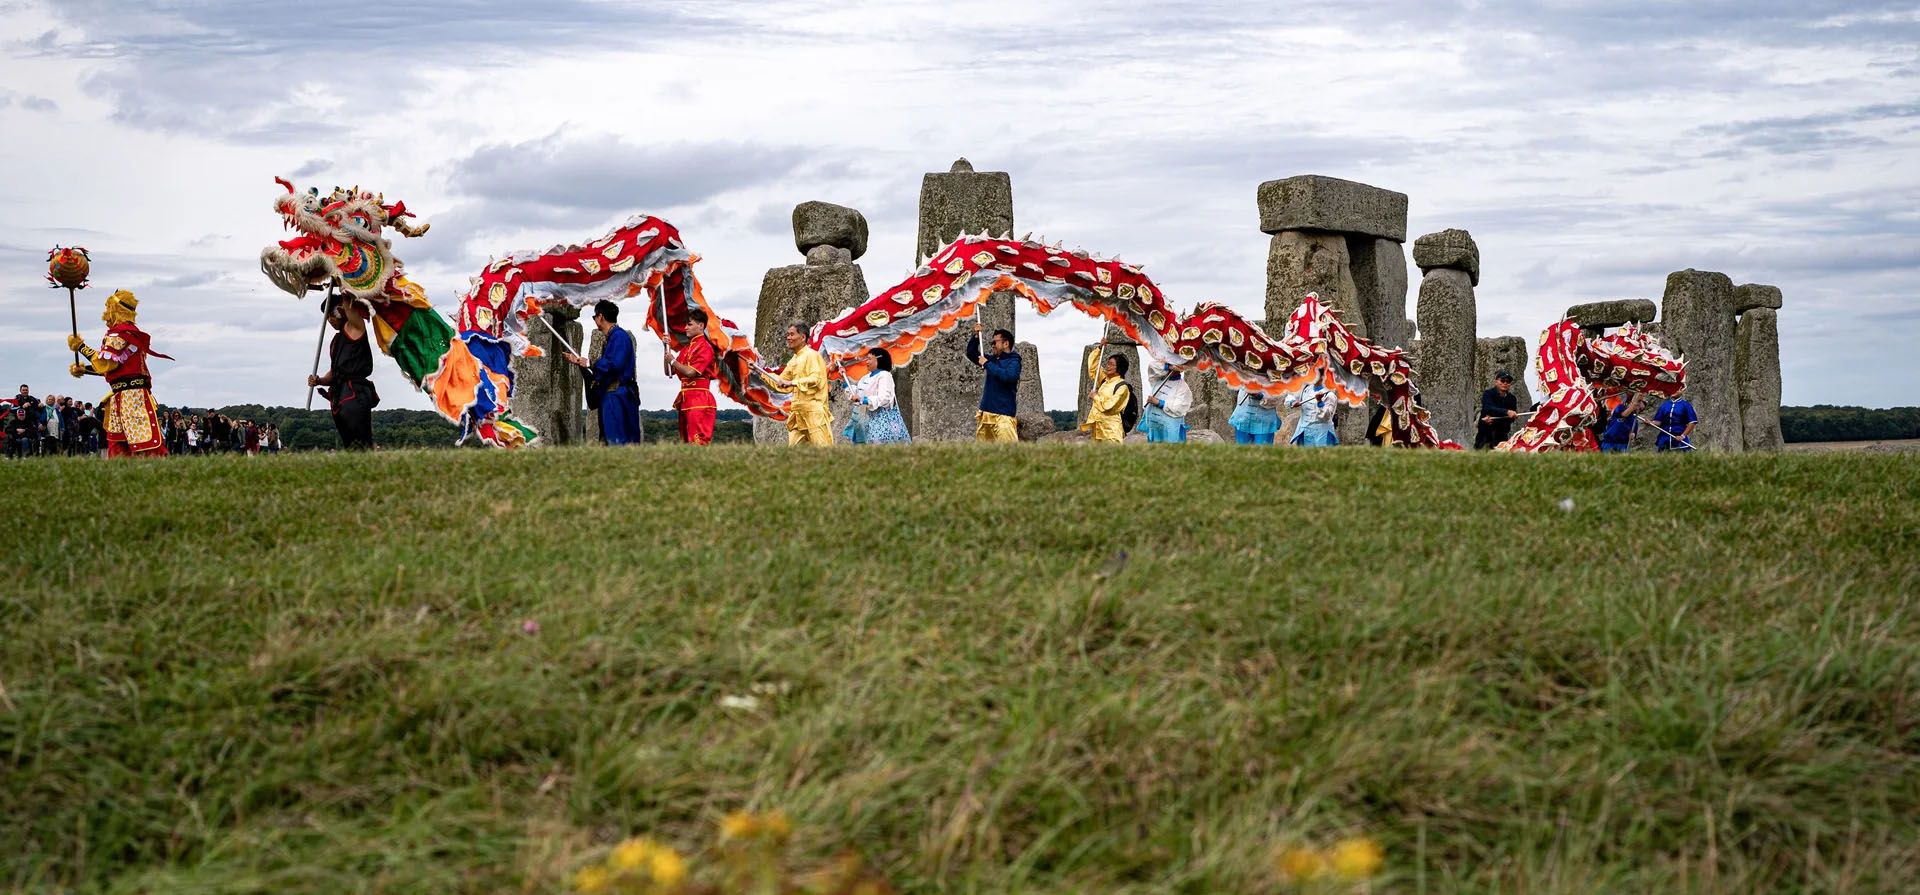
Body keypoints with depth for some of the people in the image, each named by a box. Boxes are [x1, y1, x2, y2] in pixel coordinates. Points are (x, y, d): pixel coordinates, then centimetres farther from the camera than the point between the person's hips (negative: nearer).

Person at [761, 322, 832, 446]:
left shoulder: (811, 355, -7)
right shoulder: (793, 361, 19)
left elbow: (815, 379, -20)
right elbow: (782, 385, 23)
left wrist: (792, 382, -22)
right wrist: (762, 373, 17)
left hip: (814, 412, -9)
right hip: (798, 415, 9)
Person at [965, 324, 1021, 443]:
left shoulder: (1013, 361, -5)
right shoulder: (992, 359, 17)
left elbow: (1008, 376, -24)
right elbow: (971, 354, 25)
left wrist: (987, 364, -15)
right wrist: (976, 336, 10)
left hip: (1003, 414, -8)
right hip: (986, 411, 8)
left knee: (1008, 446, -19)